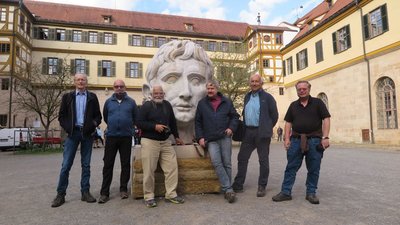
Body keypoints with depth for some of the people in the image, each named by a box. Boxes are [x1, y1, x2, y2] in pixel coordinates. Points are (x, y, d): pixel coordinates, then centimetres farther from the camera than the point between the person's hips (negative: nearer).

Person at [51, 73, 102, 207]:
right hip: (73, 133, 0)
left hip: (87, 134, 1)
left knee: (86, 165, 7)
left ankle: (85, 192, 15)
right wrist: (67, 128, -7)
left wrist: (93, 124, -11)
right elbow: (61, 116, 6)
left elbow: (98, 115, 7)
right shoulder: (67, 96, 9)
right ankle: (60, 194, 10)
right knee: (66, 165, 0)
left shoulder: (92, 97, 8)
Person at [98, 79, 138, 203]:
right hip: (111, 136, 1)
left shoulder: (131, 102, 3)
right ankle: (104, 192, 8)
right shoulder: (108, 102, 6)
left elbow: (136, 118, 9)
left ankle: (123, 189, 18)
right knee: (108, 164, 2)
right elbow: (105, 117, 17)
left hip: (126, 137, 0)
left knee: (125, 164, 6)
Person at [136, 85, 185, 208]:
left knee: (172, 167, 0)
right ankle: (149, 196, 11)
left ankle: (171, 194, 11)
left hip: (165, 142, 5)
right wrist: (154, 126, -16)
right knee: (149, 171, -3)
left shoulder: (167, 105, 13)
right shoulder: (146, 106, -2)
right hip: (150, 142, -5)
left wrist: (176, 136, 23)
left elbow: (173, 122, 21)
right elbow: (139, 123, -8)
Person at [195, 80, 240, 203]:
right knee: (217, 163, -17)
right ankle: (228, 189, -12)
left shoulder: (226, 101, 9)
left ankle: (226, 190, 15)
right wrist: (200, 137, 2)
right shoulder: (202, 103, 10)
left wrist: (231, 128, -2)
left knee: (227, 164, 3)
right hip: (211, 140, 0)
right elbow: (198, 122, 11)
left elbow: (235, 116, 15)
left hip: (225, 137, 1)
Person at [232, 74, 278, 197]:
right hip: (248, 132, 6)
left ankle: (262, 187, 16)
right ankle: (238, 185, 18)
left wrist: (267, 128, 2)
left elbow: (274, 115, -2)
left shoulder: (267, 97, -4)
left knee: (263, 160, 4)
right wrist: (245, 127, 13)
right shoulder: (247, 97, 14)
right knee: (242, 158, 8)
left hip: (261, 133, -5)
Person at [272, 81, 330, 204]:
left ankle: (311, 193, 19)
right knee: (291, 167, 3)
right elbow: (288, 122, 12)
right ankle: (286, 192, 9)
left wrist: (325, 137, -11)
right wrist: (287, 138, 2)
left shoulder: (318, 103, 5)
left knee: (313, 169, 6)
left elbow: (326, 119, -2)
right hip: (296, 140, 2)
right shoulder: (293, 105, 13)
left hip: (314, 140, -2)